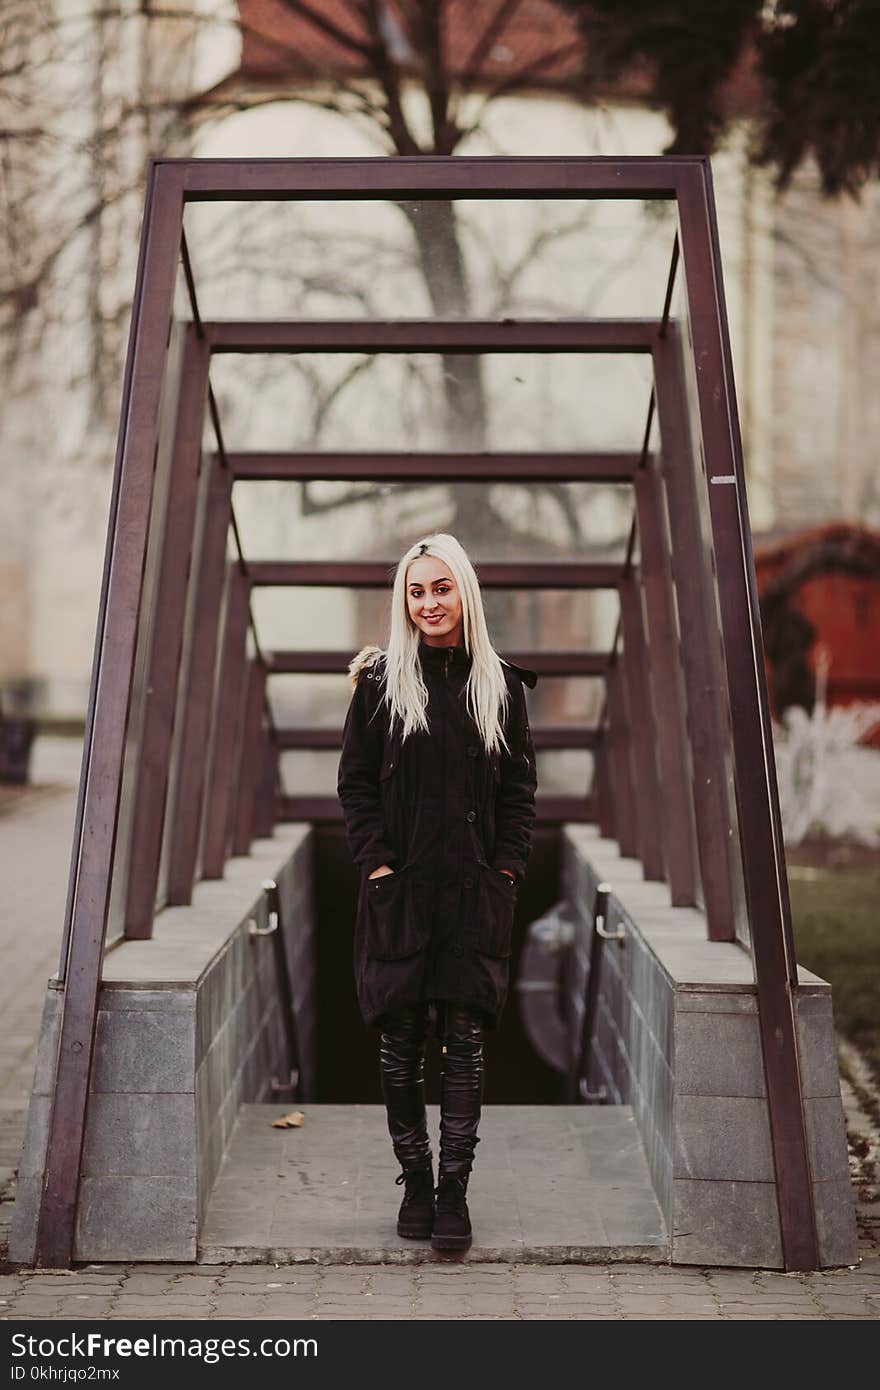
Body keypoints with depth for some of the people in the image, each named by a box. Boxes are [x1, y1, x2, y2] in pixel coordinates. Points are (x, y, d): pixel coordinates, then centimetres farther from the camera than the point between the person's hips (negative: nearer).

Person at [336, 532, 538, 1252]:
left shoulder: (500, 684, 7)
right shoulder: (380, 682, 3)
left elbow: (521, 787, 8)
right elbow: (355, 783, 3)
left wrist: (507, 868, -2)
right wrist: (376, 862, -6)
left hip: (476, 893, 0)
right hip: (399, 889, 0)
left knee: (465, 1038, -2)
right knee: (401, 1040, 3)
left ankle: (454, 1188, 3)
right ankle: (415, 1182, 14)